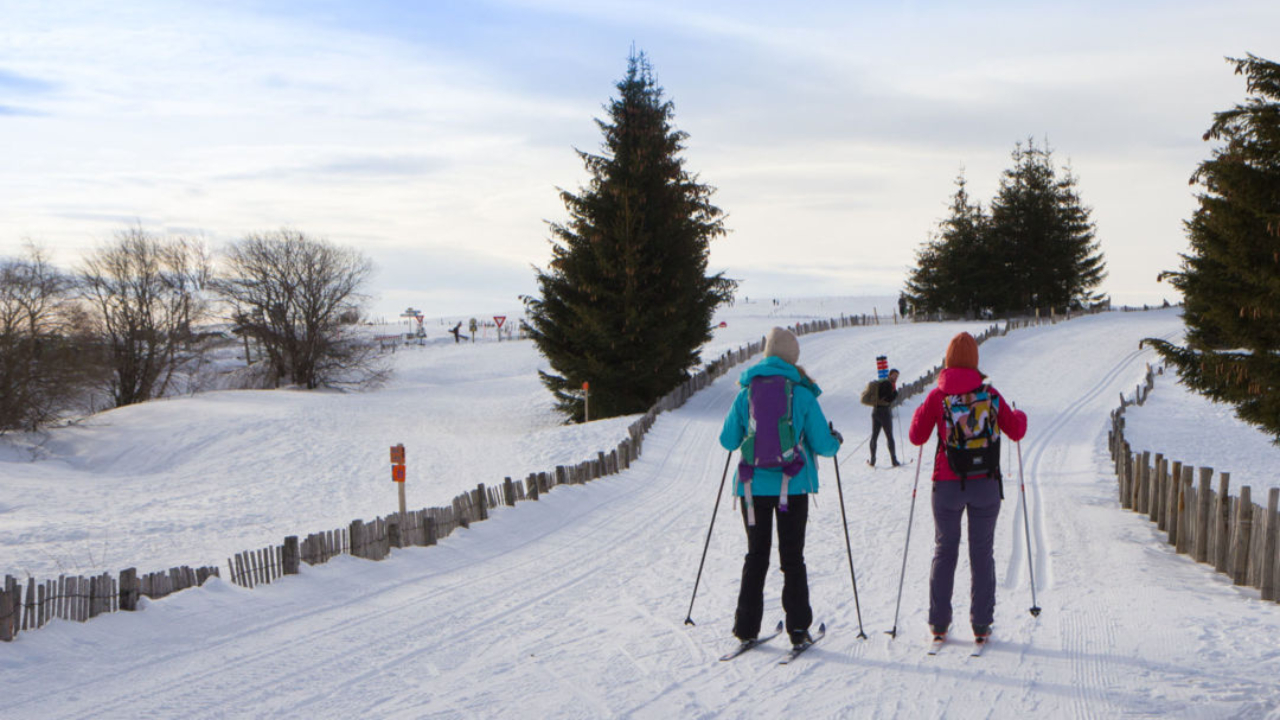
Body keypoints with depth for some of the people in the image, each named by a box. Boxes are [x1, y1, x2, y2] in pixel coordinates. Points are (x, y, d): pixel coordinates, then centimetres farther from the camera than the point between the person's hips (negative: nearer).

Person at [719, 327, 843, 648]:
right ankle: (798, 627, 6)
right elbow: (822, 444, -4)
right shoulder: (801, 393, -5)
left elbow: (728, 441, 6)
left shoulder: (746, 393, 0)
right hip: (792, 487, -2)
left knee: (755, 556, 12)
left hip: (753, 486, 2)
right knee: (792, 558, 7)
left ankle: (746, 626, 11)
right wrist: (836, 440, 19)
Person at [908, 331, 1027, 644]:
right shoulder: (989, 393, -4)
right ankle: (981, 624, 9)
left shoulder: (937, 396, -6)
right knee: (982, 553, 9)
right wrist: (1020, 415, 26)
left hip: (947, 485, 0)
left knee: (944, 551, 13)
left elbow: (917, 436, 0)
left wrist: (920, 411, 19)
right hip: (985, 484, 0)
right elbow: (1015, 431, 4)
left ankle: (938, 623, 11)